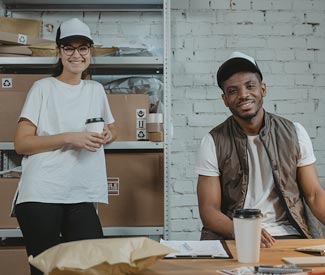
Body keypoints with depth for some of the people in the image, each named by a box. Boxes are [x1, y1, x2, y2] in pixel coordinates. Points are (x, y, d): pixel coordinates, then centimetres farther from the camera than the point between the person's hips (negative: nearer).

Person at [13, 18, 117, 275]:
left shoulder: (96, 89, 14)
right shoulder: (43, 88, 0)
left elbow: (111, 129, 28)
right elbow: (22, 143, -6)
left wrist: (107, 135, 4)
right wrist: (70, 138, -16)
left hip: (82, 197, 4)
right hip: (42, 195, -4)